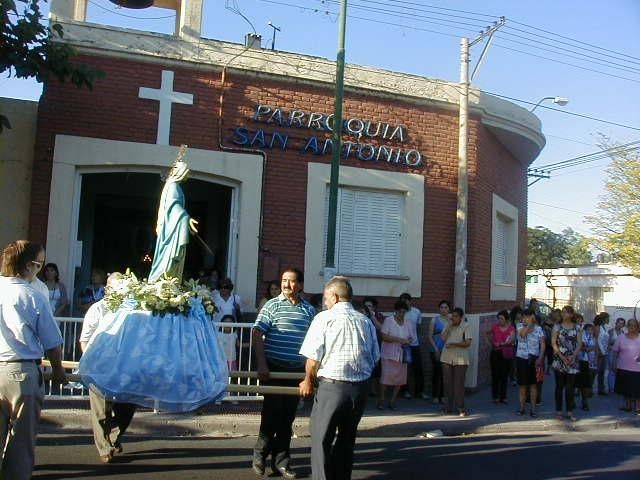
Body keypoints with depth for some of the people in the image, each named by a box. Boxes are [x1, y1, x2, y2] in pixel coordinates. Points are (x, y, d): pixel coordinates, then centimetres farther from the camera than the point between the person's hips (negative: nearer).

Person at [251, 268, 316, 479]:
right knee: (272, 414, 1)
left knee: (287, 416, 10)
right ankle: (260, 455, 22)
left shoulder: (309, 310, 7)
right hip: (274, 367, -3)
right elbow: (257, 335, -7)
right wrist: (261, 364, -14)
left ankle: (281, 461, 21)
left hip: (297, 370, 4)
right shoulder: (272, 305, -3)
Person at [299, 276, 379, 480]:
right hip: (361, 388, 5)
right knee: (347, 439, 19)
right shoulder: (366, 321, 7)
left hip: (332, 386, -5)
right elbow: (374, 359, 10)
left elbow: (313, 359, -8)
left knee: (321, 440, 5)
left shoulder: (324, 318, -6)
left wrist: (308, 382, 8)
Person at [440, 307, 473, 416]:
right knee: (448, 383, 7)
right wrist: (450, 325, -6)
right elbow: (443, 338, 0)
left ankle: (460, 407, 4)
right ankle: (449, 406, 17)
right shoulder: (449, 326, 12)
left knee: (459, 384, -3)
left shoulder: (465, 326, -2)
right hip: (447, 358, 4)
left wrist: (454, 344, -17)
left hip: (460, 359, -4)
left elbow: (468, 343, -9)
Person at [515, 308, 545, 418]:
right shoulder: (520, 326, 2)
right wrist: (530, 323, -16)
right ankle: (522, 407, 15)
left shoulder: (538, 328, 0)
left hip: (534, 359, -1)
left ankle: (533, 408, 10)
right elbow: (523, 333, -20)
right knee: (522, 384, 6)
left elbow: (542, 344, -2)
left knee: (533, 384, 4)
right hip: (521, 358, 1)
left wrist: (540, 358, -11)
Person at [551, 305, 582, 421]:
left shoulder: (577, 328, 6)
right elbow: (553, 343, -2)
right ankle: (558, 411, 11)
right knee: (559, 386, 4)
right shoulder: (557, 327, 3)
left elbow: (579, 343, 1)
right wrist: (562, 356, -12)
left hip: (572, 361, 1)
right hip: (559, 360, -1)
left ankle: (570, 412, 11)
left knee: (570, 387, 3)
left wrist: (573, 356, -14)